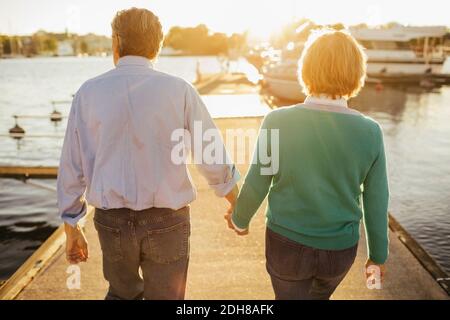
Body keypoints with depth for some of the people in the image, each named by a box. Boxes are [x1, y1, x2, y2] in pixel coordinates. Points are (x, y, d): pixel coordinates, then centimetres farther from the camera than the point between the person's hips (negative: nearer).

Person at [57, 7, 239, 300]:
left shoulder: (89, 92, -3)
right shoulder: (179, 90, -8)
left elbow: (72, 166, 0)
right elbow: (213, 157, -4)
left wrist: (72, 228, 12)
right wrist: (237, 205, 12)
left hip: (112, 221, 2)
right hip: (166, 221, -1)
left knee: (122, 294, 29)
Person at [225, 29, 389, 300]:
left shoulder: (277, 122, -19)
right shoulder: (370, 132, -14)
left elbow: (256, 185, -10)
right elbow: (376, 201, -5)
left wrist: (240, 220, 11)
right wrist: (378, 255, 11)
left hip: (287, 244, -2)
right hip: (341, 248, 3)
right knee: (319, 295, 32)